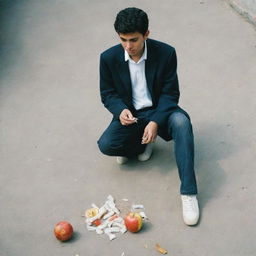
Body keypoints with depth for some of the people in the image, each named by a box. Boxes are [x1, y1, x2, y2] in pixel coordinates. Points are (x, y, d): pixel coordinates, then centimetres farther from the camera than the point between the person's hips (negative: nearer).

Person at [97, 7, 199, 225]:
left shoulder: (166, 53, -15)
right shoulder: (109, 58, -11)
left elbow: (170, 93, -10)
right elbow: (107, 93, 0)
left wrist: (156, 121, -25)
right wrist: (121, 110, -23)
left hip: (159, 111, -1)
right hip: (129, 115, 1)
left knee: (181, 121, -35)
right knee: (106, 145, -27)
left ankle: (188, 193, -34)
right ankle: (143, 143, 7)